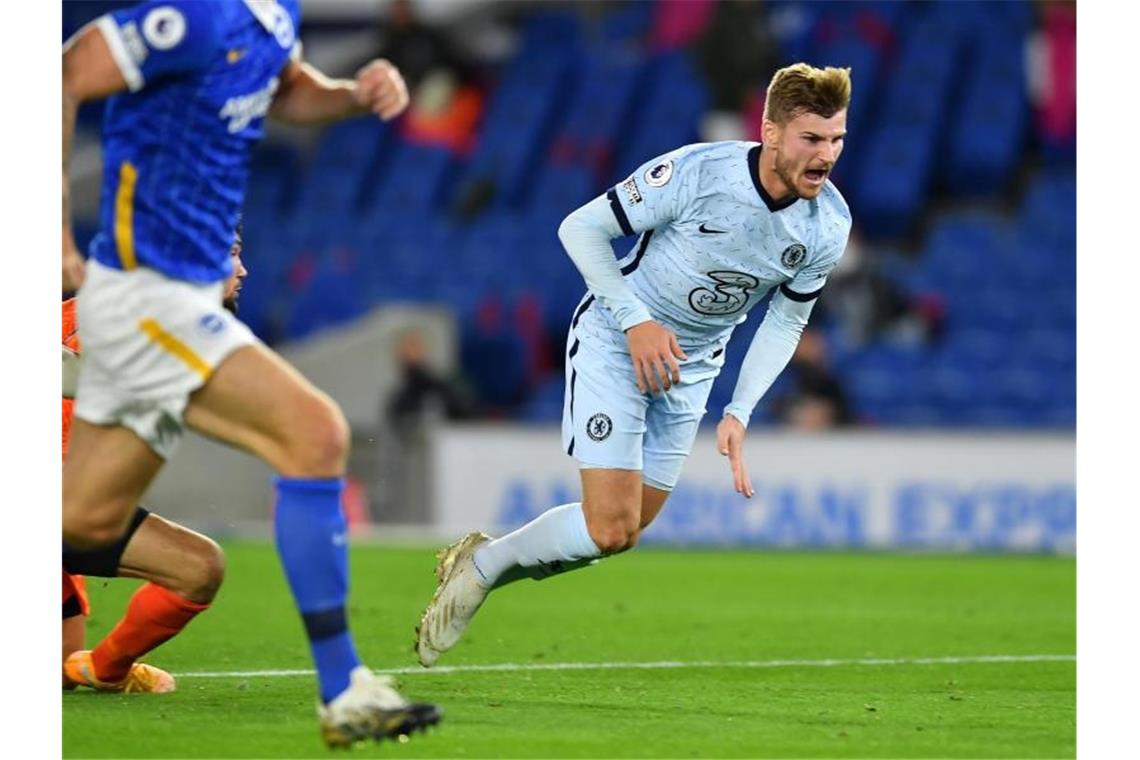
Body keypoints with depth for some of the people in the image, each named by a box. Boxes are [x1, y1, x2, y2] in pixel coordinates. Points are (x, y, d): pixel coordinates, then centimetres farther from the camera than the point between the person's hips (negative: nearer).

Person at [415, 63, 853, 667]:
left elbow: (786, 321, 3)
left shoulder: (829, 226, -12)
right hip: (613, 340, -6)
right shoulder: (697, 172, -27)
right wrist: (636, 321, -24)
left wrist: (739, 412, -8)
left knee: (623, 534, 9)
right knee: (610, 529, -16)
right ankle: (480, 564, 8)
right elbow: (580, 228, -17)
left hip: (690, 366, 6)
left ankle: (477, 570, 29)